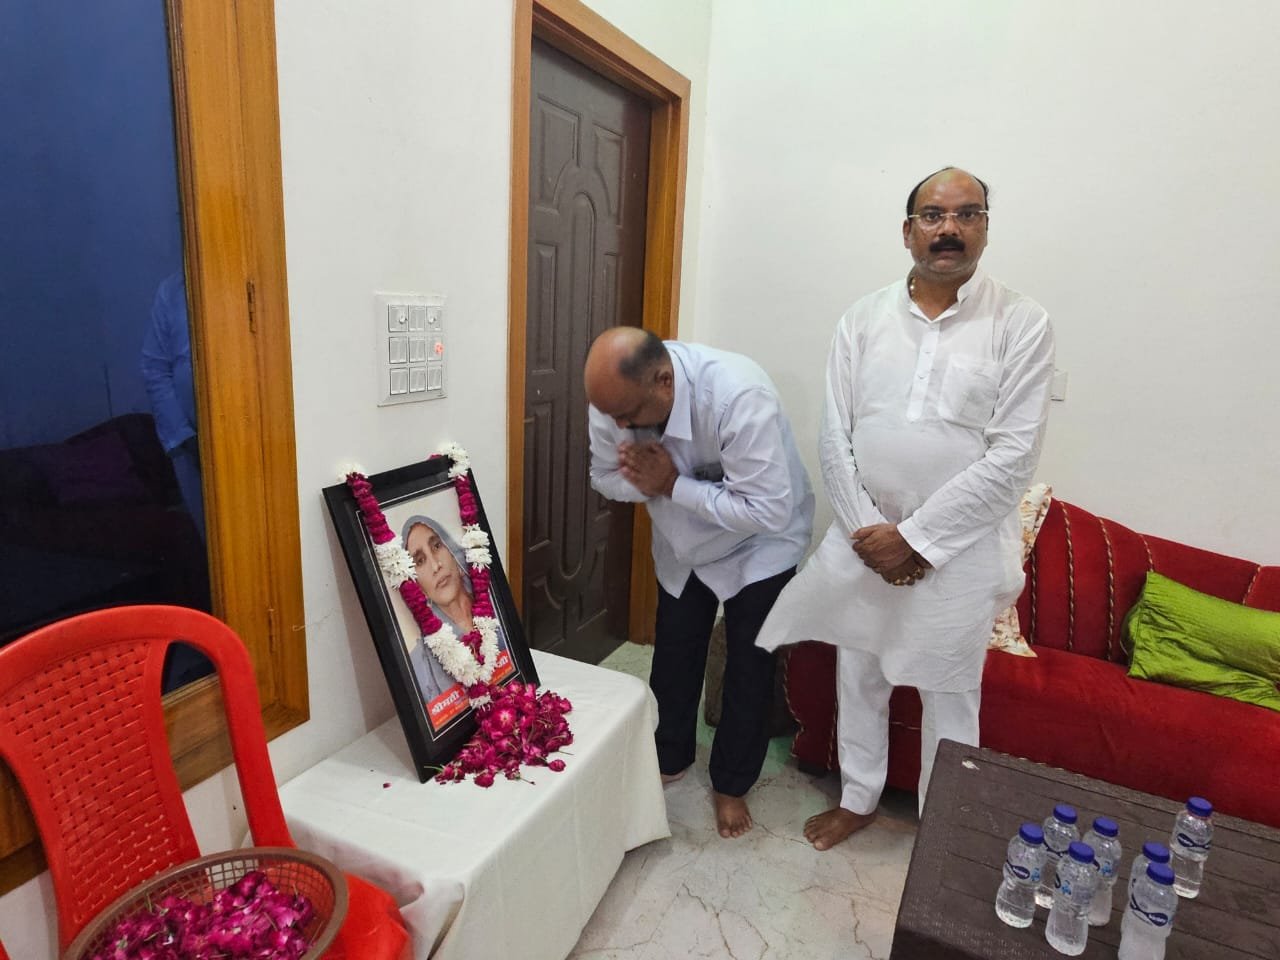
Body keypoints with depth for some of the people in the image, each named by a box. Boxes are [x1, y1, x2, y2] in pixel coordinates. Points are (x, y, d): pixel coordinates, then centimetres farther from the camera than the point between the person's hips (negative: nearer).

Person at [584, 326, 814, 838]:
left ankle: (731, 783, 30)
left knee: (748, 667, 7)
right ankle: (668, 758, 40)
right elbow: (605, 476, -7)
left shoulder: (739, 396, -40)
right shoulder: (615, 394, -23)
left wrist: (671, 485, -35)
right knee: (673, 655, 15)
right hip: (682, 539, 5)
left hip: (758, 546, -4)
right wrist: (646, 481, -30)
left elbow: (769, 510, -37)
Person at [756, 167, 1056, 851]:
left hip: (958, 548, -3)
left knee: (949, 697, 12)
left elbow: (1012, 458, -12)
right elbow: (835, 438, 0)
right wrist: (866, 530, -10)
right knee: (858, 677, 17)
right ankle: (857, 799, 41)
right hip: (862, 539, 3)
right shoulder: (864, 319, 3)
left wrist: (915, 536, -15)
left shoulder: (1021, 324, -6)